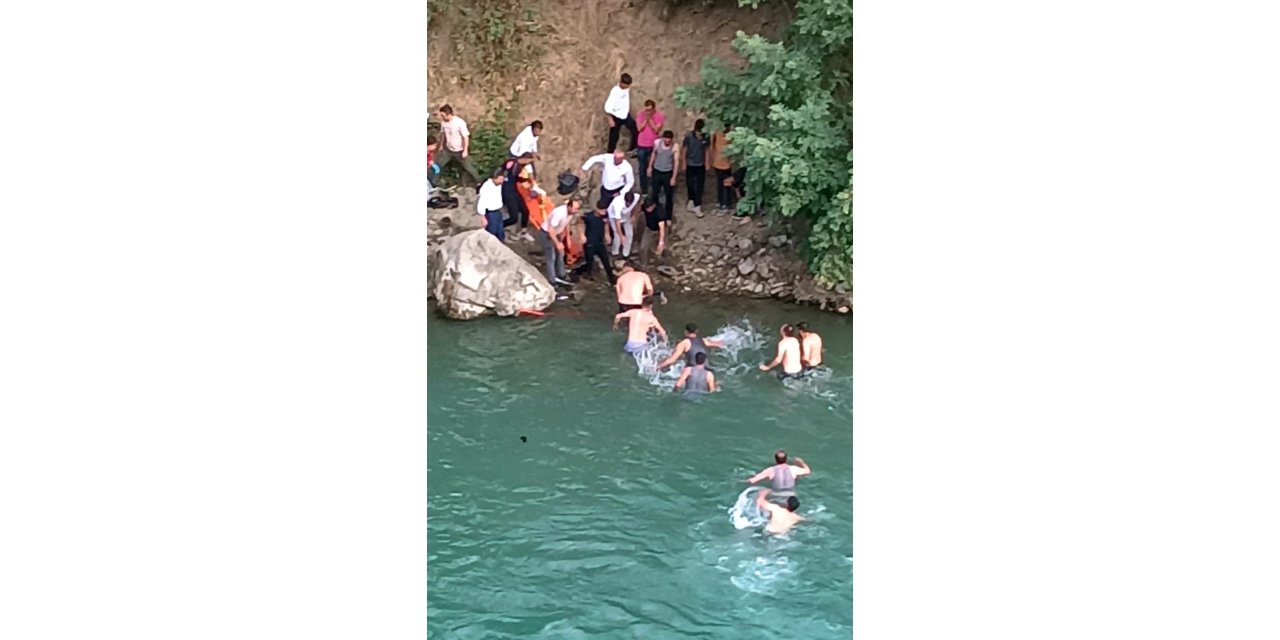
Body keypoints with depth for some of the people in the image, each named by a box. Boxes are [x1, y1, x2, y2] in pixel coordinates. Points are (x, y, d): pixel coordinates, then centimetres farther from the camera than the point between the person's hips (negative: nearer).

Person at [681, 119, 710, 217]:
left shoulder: (706, 137, -10)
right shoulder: (688, 136, -15)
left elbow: (707, 150, 1)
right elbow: (684, 150, -6)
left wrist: (707, 163, 2)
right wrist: (683, 163, -4)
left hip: (701, 165, 1)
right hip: (690, 165, -1)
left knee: (699, 186, 1)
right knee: (690, 184, 9)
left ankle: (697, 207, 7)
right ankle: (692, 201, 31)